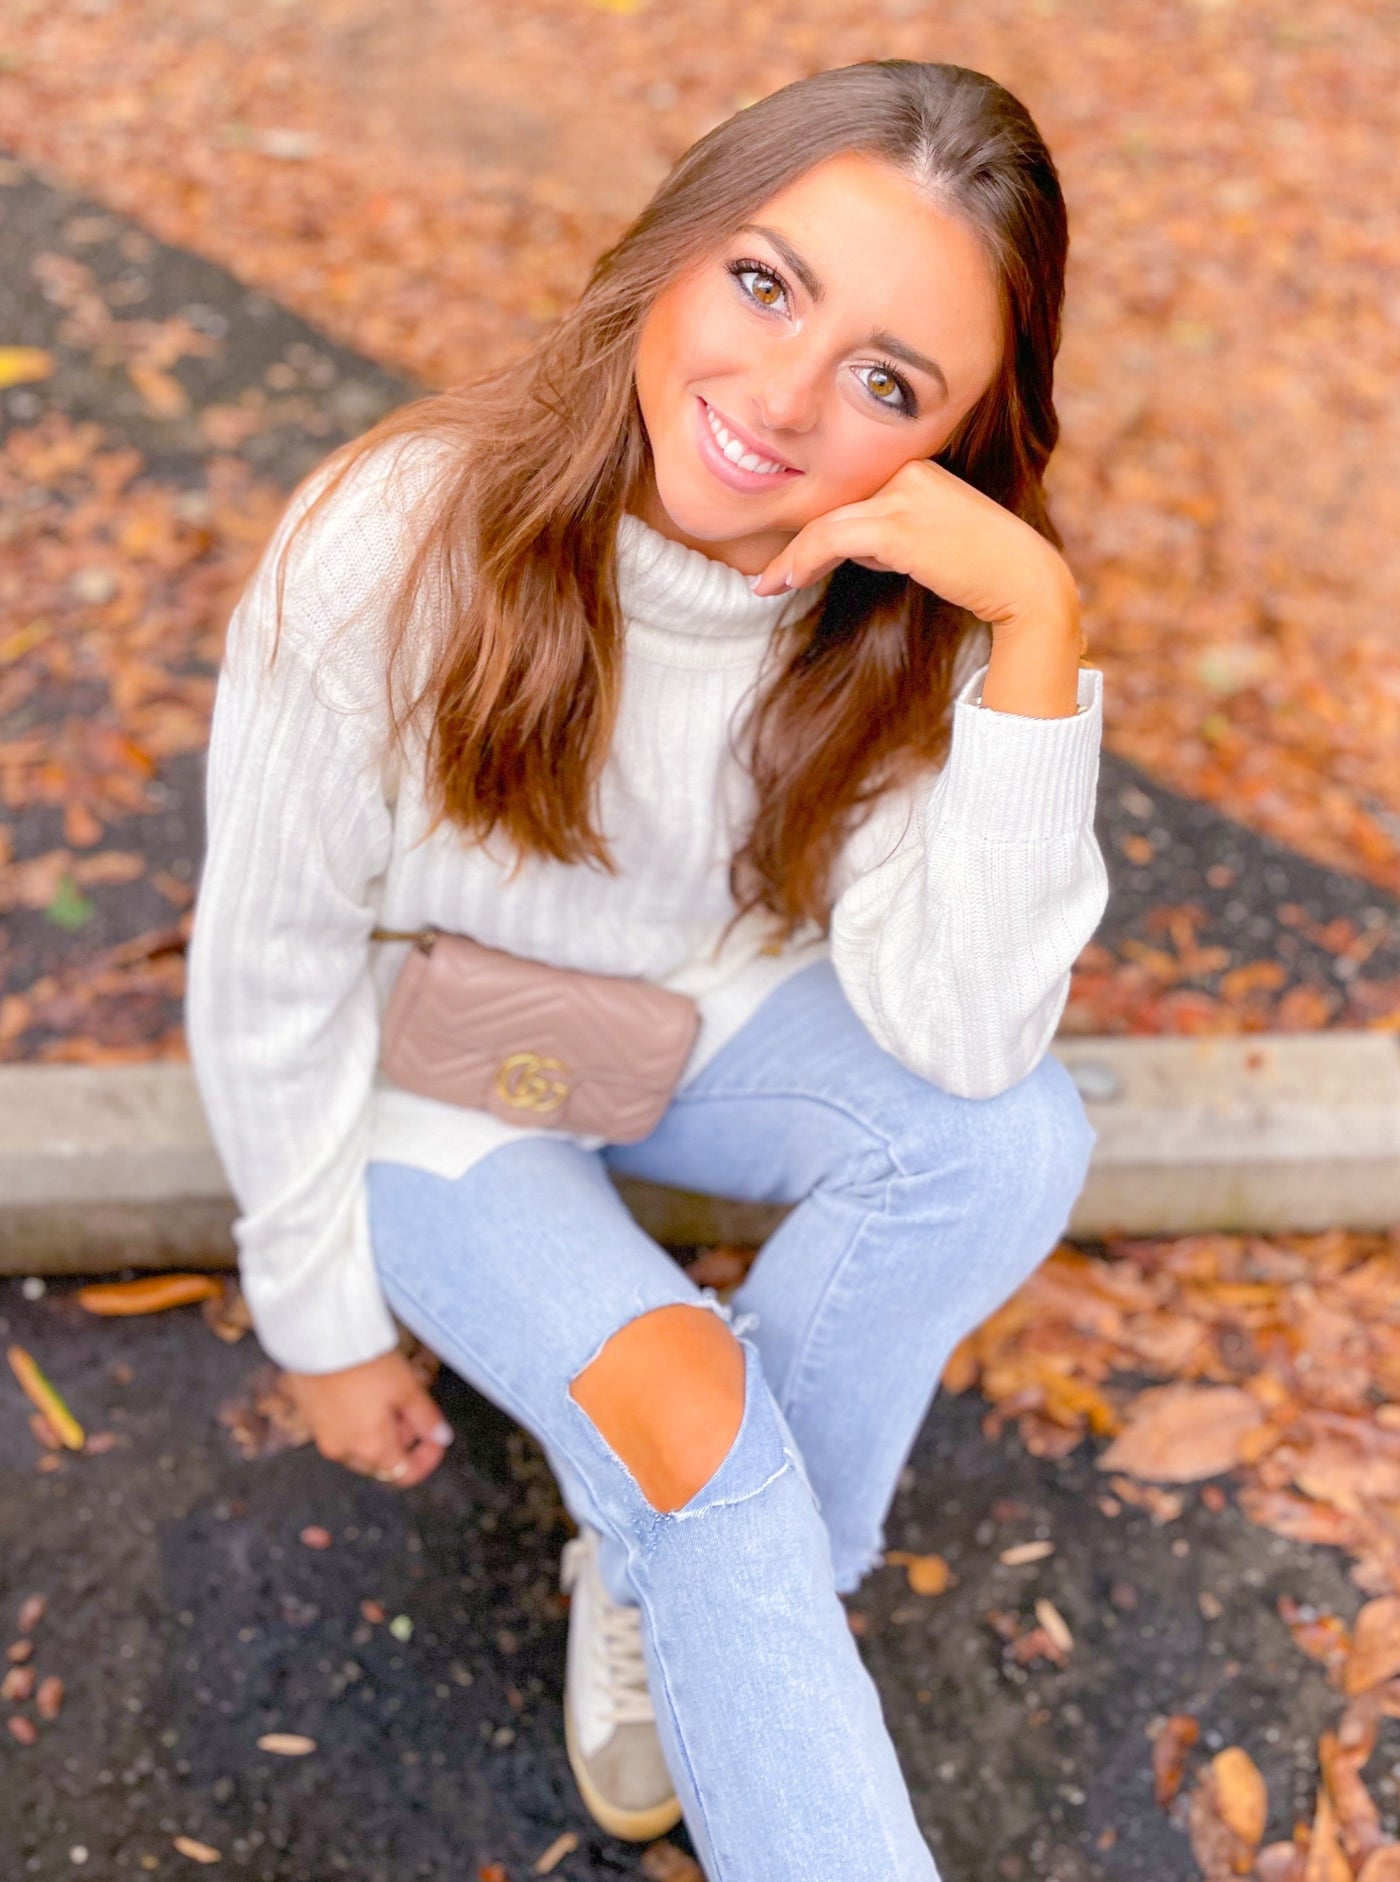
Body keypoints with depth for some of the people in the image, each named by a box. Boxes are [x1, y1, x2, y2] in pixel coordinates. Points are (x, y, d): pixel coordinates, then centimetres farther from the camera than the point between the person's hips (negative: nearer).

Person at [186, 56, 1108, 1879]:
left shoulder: (913, 625, -19)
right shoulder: (394, 548, -28)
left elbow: (966, 1032, -29)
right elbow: (276, 971, -16)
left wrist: (1042, 624, -38)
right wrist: (327, 1315, -6)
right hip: (433, 1075, -3)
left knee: (1016, 1136, -23)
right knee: (690, 1421, -25)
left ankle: (664, 1579, -3)